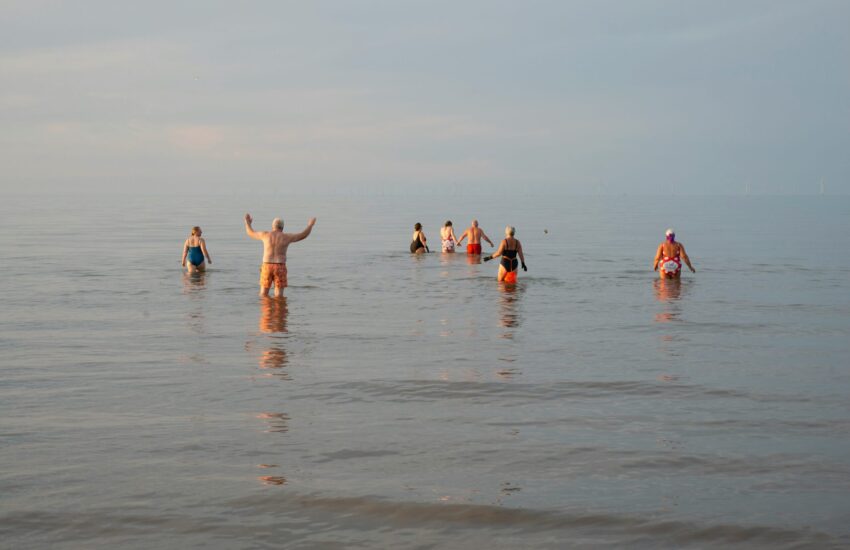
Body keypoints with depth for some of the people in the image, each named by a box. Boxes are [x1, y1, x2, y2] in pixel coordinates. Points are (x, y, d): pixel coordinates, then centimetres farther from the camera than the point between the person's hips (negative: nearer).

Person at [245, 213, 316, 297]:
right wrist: (310, 225, 32)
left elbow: (250, 233, 18)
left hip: (267, 267, 1)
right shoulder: (287, 237, 0)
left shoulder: (266, 235, 1)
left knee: (264, 293, 12)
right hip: (280, 268, -1)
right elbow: (303, 235, 14)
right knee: (278, 295, 2)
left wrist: (247, 222, 37)